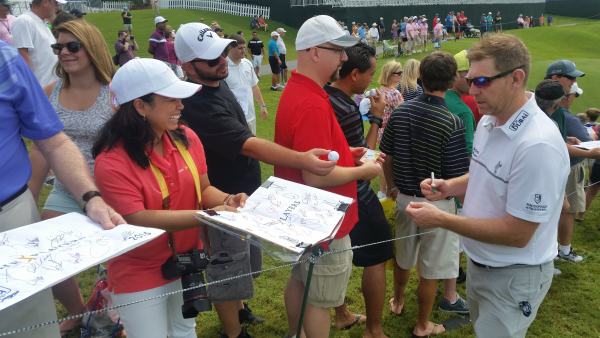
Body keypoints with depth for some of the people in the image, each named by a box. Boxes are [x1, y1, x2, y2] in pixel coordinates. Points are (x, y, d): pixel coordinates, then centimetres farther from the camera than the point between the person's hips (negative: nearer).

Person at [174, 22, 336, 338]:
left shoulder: (217, 83, 1)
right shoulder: (199, 105, -31)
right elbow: (249, 146, -41)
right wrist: (302, 160, -51)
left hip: (242, 193, 10)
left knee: (240, 264, 28)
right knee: (228, 273, 8)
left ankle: (238, 309, 50)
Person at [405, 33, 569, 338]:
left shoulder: (538, 145, -31)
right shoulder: (488, 121, -1)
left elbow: (517, 234, -28)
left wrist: (440, 219, -26)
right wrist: (449, 187, -4)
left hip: (513, 277, -8)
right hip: (479, 263, 8)